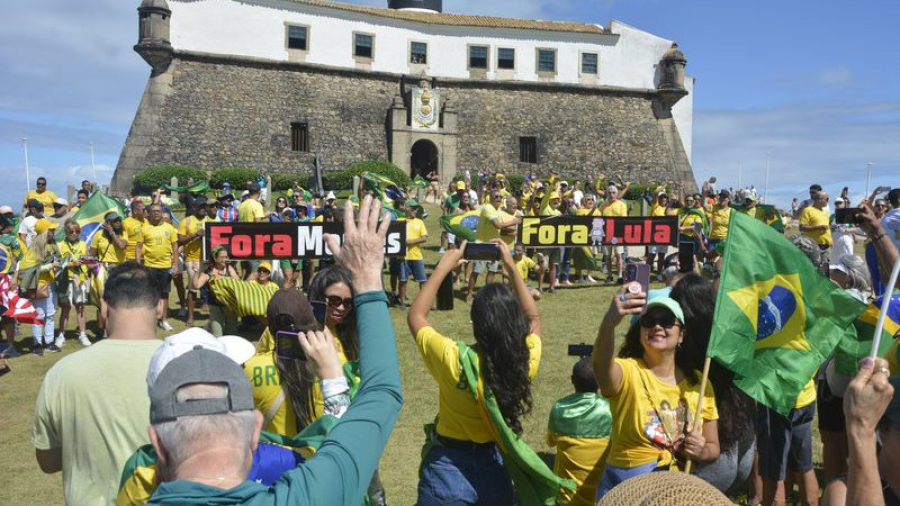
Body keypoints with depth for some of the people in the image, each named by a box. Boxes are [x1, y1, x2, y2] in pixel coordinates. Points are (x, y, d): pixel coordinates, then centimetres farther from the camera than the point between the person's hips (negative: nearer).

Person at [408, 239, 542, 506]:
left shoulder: (455, 361, -28)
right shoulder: (526, 361, -18)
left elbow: (416, 316, -11)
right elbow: (533, 318, 4)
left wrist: (443, 267, -7)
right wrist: (511, 267, 3)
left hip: (448, 471, -3)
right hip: (496, 468, 3)